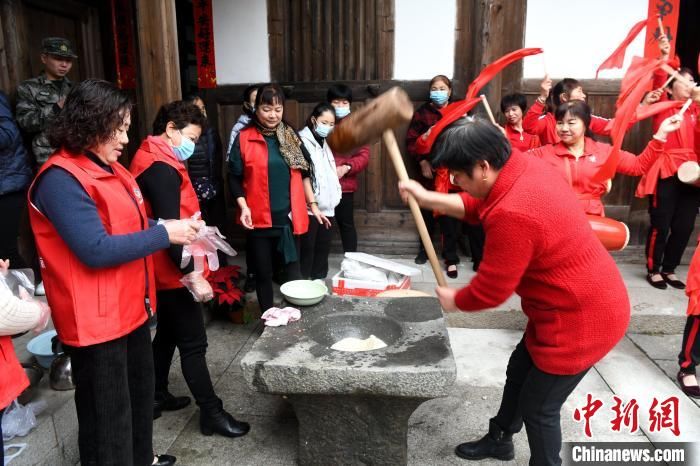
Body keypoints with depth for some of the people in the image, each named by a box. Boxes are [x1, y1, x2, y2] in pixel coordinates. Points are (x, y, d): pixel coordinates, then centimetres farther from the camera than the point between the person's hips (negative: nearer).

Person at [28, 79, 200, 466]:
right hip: (95, 318, -10)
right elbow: (96, 250, -26)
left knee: (139, 391, 25)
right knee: (107, 412, 7)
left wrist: (173, 229, -1)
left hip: (130, 306, 10)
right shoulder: (60, 179, -20)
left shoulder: (109, 168, 10)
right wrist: (165, 234, -20)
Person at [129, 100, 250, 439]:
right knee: (193, 343, -3)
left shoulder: (153, 160, 12)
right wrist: (193, 273, -26)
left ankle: (156, 396, 35)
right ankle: (212, 413, 8)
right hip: (173, 271, -11)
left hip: (164, 270, 11)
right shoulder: (161, 168, -20)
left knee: (167, 333, 21)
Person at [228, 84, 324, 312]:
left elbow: (304, 173, 12)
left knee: (293, 269, 6)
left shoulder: (291, 136, 6)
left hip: (289, 216, 2)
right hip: (260, 218, -2)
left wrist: (313, 204, 9)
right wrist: (244, 206, -14)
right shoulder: (244, 138, -4)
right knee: (263, 272, 9)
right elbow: (234, 178, -2)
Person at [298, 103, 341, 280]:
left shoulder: (325, 143, 17)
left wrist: (335, 196, 14)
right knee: (307, 247, -1)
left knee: (324, 245, 13)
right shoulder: (303, 141, -9)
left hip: (327, 205, 8)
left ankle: (319, 280, 24)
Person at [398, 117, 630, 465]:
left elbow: (490, 289, -22)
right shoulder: (524, 166, -6)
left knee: (538, 408, 9)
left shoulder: (513, 214, -35)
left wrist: (453, 300, -2)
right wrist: (428, 198, 5)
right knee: (519, 372, 26)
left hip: (581, 320, -10)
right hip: (583, 302, 10)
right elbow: (478, 206, 13)